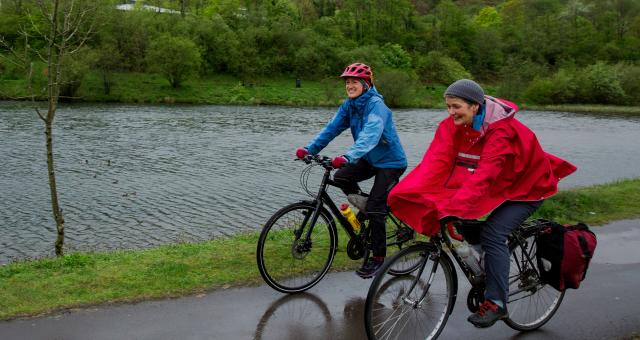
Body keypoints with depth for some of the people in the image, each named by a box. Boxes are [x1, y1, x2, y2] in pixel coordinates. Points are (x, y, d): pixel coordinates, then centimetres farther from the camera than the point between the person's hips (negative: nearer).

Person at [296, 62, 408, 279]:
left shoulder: (376, 105, -24)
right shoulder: (349, 105, 0)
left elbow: (370, 134, -39)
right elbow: (332, 128, -6)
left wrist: (348, 157, -54)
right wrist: (310, 149, -19)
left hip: (390, 161, -7)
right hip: (370, 159, 7)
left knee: (375, 209, -12)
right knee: (341, 177, -12)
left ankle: (378, 258, 4)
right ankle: (362, 207, 13)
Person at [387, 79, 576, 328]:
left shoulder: (501, 130, -32)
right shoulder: (452, 125, -13)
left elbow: (484, 176, -42)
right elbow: (437, 161, -25)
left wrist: (453, 208, -51)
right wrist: (408, 196, -39)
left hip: (526, 186, -7)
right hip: (498, 184, 7)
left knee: (492, 234, -21)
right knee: (463, 224, -6)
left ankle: (496, 303, -9)